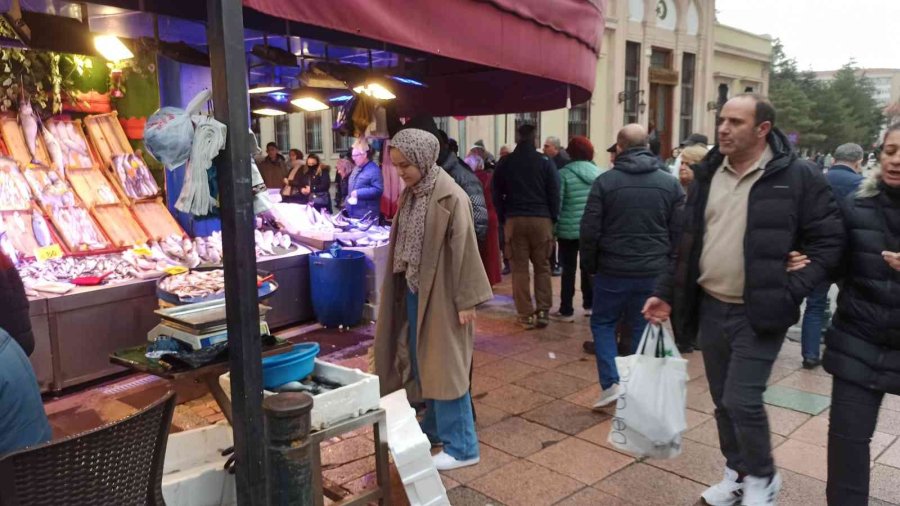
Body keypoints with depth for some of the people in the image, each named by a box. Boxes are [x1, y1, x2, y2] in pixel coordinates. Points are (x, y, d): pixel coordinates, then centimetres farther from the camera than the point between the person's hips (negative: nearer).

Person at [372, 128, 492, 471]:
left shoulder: (451, 197, -18)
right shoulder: (410, 195, 6)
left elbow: (464, 251, -17)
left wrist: (466, 301, -17)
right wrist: (405, 285, 15)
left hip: (441, 293, -8)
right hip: (414, 290, 8)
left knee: (444, 366, 0)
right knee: (422, 362, 17)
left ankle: (461, 446, 13)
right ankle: (434, 427, 35)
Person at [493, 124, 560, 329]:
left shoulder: (505, 163, 5)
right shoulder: (545, 162, 1)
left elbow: (497, 194, 7)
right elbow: (554, 193, 0)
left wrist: (503, 217, 12)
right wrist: (553, 218, 8)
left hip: (514, 220, 0)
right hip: (541, 219, 0)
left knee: (519, 269, 3)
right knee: (542, 267, 10)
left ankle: (526, 315, 2)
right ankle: (543, 312, 5)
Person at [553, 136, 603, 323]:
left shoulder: (564, 173, -9)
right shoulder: (598, 173, 4)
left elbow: (557, 203, -8)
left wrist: (553, 227, -1)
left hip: (569, 229, -4)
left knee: (569, 270, 1)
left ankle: (566, 311, 5)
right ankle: (590, 304, 24)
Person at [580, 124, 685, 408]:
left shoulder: (605, 181, -6)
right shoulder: (670, 183, 2)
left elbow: (589, 230, -8)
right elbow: (678, 232, 2)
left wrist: (589, 265, 4)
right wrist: (668, 265, 12)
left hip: (613, 270, -2)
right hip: (654, 272, 3)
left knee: (602, 322, 14)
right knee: (644, 329, 13)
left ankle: (611, 383, 2)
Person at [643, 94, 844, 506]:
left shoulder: (797, 176, -8)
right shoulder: (708, 174, 6)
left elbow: (829, 240, -6)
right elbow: (688, 242, 11)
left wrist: (791, 291, -15)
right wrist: (667, 292, 6)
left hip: (759, 313, -5)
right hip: (710, 308, 5)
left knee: (743, 400, -6)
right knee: (723, 400, 14)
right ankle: (738, 472, 34)